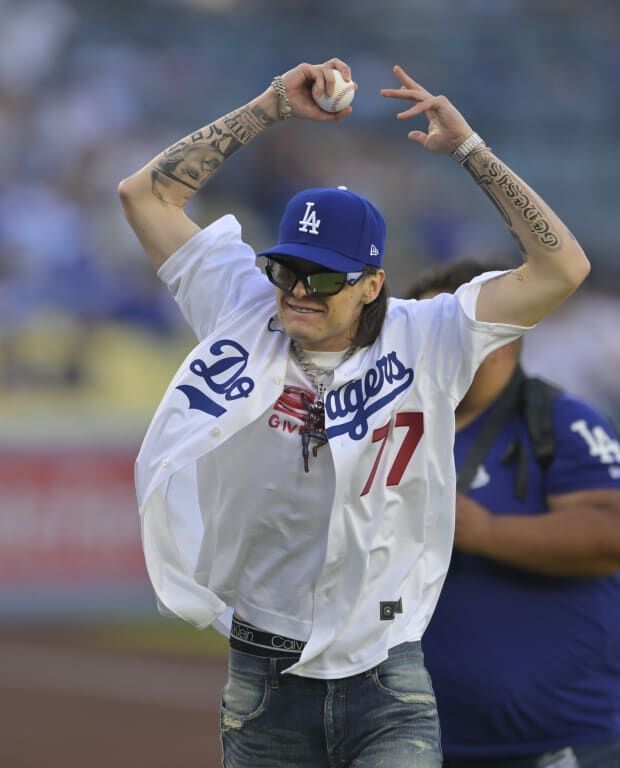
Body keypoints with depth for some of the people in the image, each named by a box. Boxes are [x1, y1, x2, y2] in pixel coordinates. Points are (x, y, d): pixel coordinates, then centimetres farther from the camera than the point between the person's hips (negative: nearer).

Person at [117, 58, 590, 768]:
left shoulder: (424, 343, -1)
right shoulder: (244, 317, 4)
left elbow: (562, 268, -9)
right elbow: (145, 194, 4)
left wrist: (468, 148, -8)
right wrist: (272, 107, 0)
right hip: (262, 676, 2)